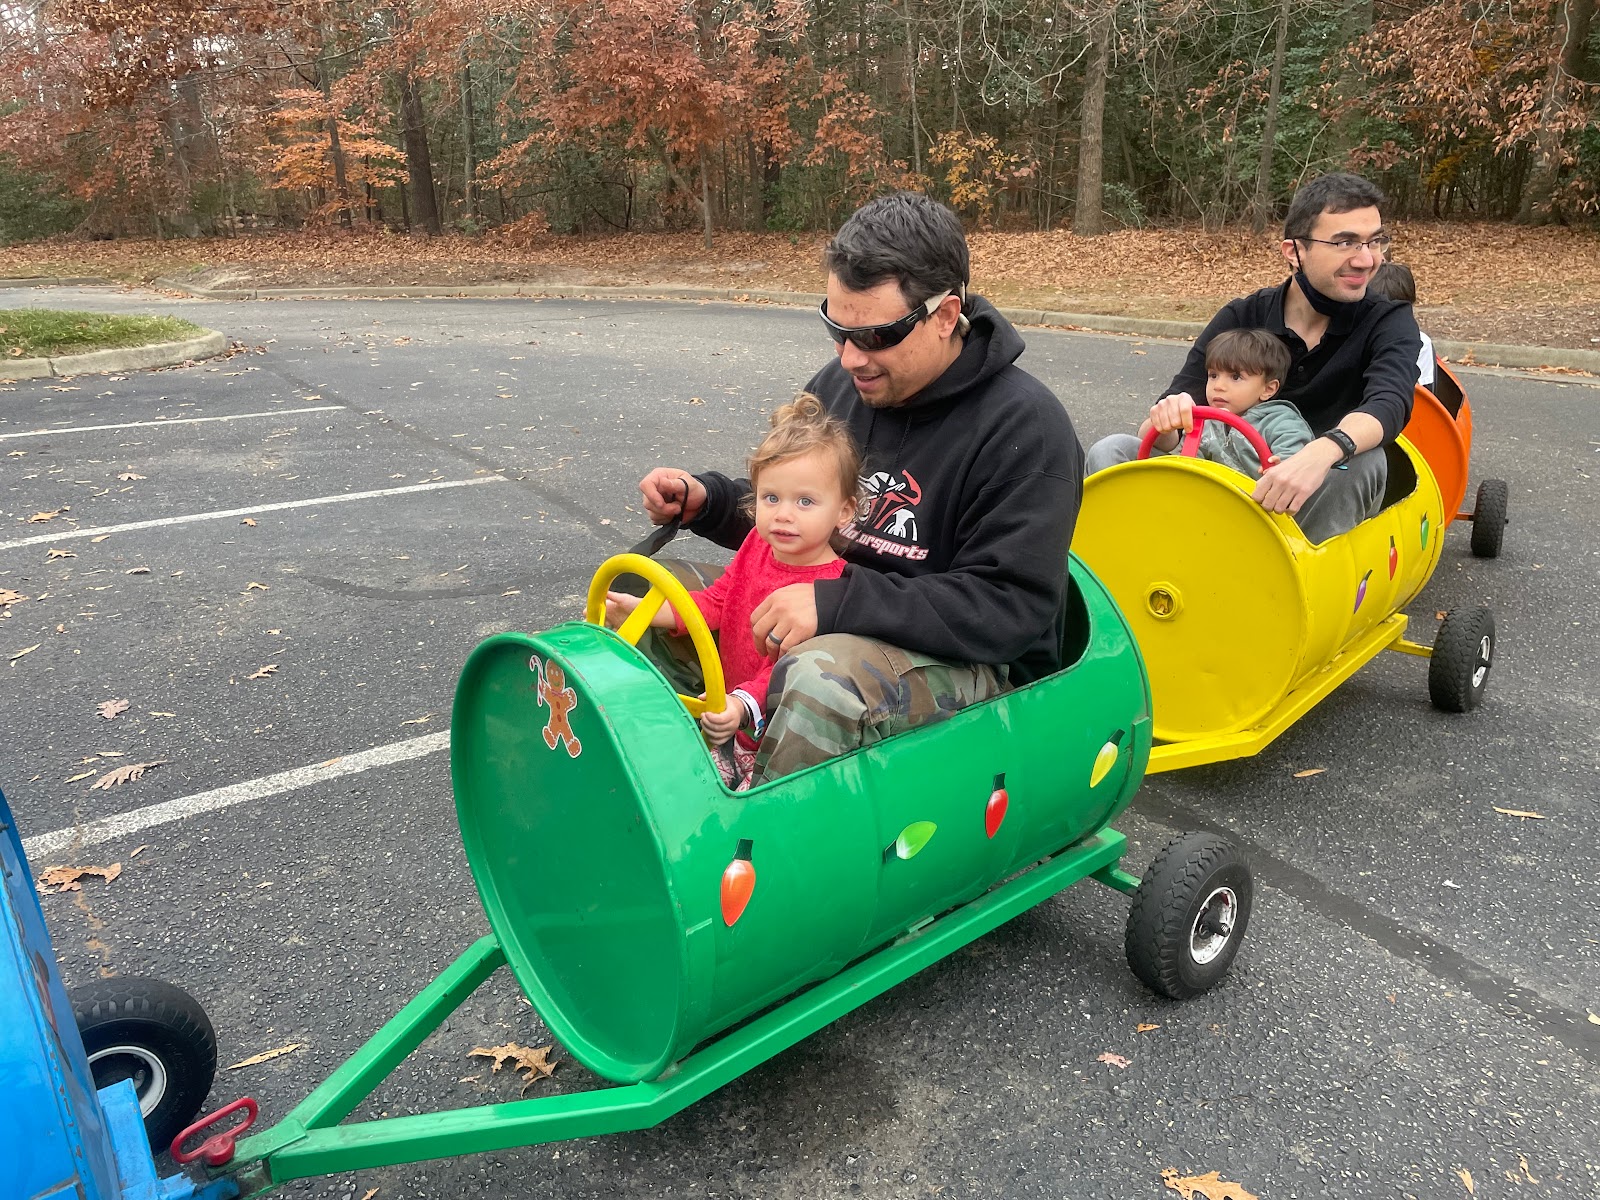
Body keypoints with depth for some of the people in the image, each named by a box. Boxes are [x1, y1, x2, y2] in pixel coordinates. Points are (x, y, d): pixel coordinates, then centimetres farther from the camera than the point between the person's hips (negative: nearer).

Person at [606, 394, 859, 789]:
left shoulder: (830, 586, -24)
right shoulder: (758, 544, 2)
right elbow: (714, 602, 12)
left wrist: (743, 705, -44)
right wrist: (642, 609, 2)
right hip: (731, 705, 7)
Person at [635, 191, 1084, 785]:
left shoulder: (1025, 426, -17)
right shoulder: (842, 381, 4)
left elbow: (1010, 609, -24)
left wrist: (840, 602, -31)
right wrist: (706, 501, -2)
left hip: (972, 664, -7)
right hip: (831, 625, 7)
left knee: (821, 678, -39)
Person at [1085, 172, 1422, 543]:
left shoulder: (1389, 323, -6)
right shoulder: (1241, 318, -3)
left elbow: (1389, 404, -28)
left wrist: (1321, 453, -50)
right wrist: (1167, 419, -36)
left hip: (1321, 511, -1)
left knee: (1363, 461, -35)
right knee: (1111, 452, -17)